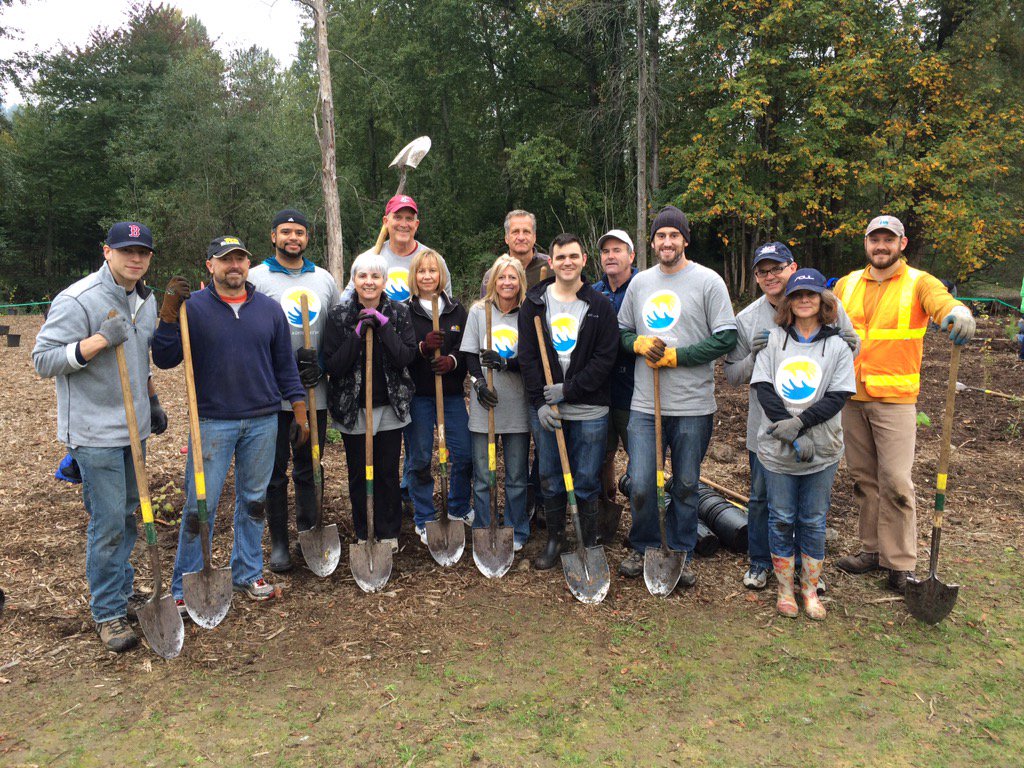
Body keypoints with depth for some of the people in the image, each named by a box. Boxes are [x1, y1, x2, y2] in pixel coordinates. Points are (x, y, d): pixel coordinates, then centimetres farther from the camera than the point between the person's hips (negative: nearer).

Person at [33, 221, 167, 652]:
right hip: (95, 433, -8)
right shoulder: (77, 300, -15)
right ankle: (107, 613, 12)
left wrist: (152, 402, 21)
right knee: (107, 523, -4)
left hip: (134, 429, 8)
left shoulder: (146, 300, 10)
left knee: (127, 515, 18)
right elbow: (42, 361, -16)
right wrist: (99, 339, -26)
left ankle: (123, 593, 34)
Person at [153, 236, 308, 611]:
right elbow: (165, 359, -7)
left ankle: (248, 574, 28)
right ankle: (184, 589, 14)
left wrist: (300, 411, 6)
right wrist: (168, 312, -18)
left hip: (262, 422, 3)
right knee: (200, 506, 0)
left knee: (254, 501, 12)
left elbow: (285, 365, 11)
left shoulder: (270, 309, 7)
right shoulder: (193, 306, -2)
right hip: (212, 422, -3)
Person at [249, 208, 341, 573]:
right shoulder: (257, 277, 0)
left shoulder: (324, 278, 12)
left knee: (310, 469, 12)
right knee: (276, 470, 5)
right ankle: (279, 542, 18)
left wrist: (321, 364, -3)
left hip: (315, 391, 3)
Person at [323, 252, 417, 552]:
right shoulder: (338, 315, -4)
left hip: (391, 406, 1)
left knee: (388, 473, 9)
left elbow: (407, 357, -10)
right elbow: (332, 365, -10)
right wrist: (357, 334, -20)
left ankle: (389, 533, 25)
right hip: (353, 408, -1)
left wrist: (384, 327, -18)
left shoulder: (399, 312, 0)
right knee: (358, 474, 9)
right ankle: (363, 535, 25)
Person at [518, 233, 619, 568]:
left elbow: (605, 358, -5)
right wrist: (539, 402, -8)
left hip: (589, 410, -1)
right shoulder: (534, 304, 5)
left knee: (586, 481, 6)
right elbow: (527, 356, 1)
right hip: (545, 409, 2)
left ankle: (589, 545, 22)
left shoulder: (600, 306, 1)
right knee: (550, 479, 11)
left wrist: (569, 389, -13)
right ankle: (555, 540, 28)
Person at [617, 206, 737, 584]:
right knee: (640, 485, 3)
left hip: (693, 406, -3)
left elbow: (726, 338, -7)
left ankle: (681, 555, 28)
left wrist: (675, 356, -12)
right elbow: (622, 332, 18)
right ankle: (642, 548, 26)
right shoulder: (640, 282, 11)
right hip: (645, 405, 3)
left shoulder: (708, 281, -2)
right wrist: (640, 344, -4)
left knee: (686, 486, 11)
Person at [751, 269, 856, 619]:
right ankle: (785, 587, 25)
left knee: (813, 521, 10)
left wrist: (799, 422, -20)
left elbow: (838, 397, -6)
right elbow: (763, 388, -6)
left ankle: (810, 588, 26)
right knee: (781, 519, 8)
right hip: (776, 449, 0)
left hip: (821, 451, 0)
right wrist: (793, 437, -15)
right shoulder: (773, 340, 2)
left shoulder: (837, 346, 3)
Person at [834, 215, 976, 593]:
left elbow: (940, 300, -22)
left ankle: (901, 563, 6)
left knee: (895, 481, -6)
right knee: (863, 477, 11)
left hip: (894, 398, -4)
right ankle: (873, 549, 24)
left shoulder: (917, 282, -2)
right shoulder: (846, 285, 10)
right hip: (851, 396, 4)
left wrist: (958, 312, -45)